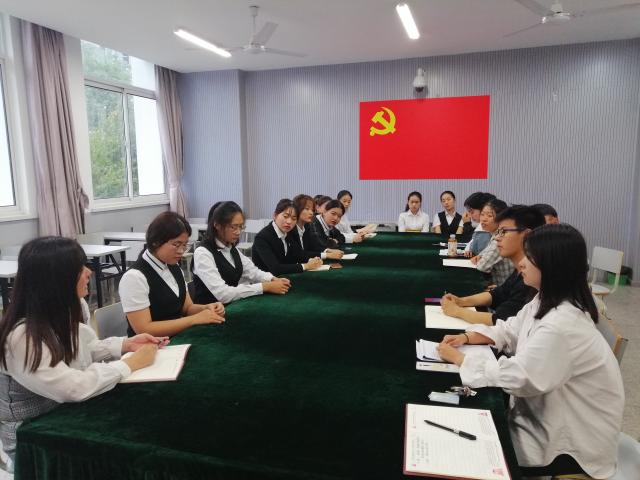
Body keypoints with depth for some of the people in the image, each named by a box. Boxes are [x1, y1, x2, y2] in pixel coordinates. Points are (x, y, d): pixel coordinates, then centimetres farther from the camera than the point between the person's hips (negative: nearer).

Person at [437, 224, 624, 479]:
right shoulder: (545, 301, -1)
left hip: (574, 441, -8)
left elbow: (515, 378, -30)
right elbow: (510, 330, 10)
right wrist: (466, 337, -6)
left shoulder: (562, 326, -33)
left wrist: (458, 359, -19)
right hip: (550, 413, 8)